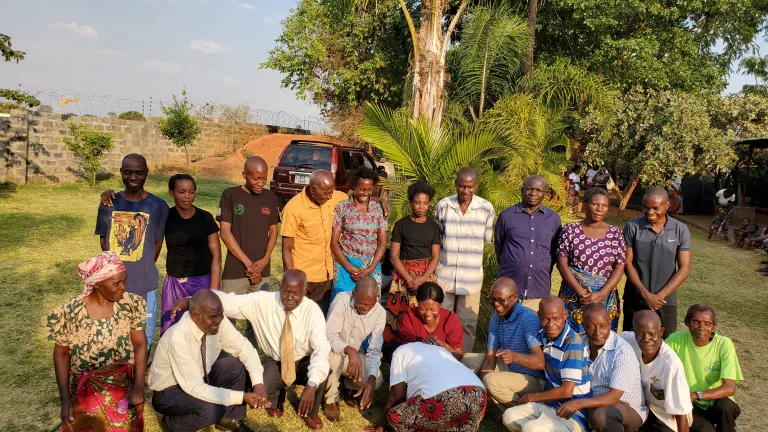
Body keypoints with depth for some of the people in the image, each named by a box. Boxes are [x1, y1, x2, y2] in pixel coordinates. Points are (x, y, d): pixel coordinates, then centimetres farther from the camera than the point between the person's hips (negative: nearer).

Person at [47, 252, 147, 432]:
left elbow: (140, 345, -3)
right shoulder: (69, 313, -11)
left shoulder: (130, 305, -7)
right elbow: (61, 354, -1)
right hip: (86, 387, -1)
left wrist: (139, 386, -12)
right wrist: (65, 400, -5)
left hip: (125, 382, 1)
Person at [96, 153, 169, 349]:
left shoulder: (158, 206, -8)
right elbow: (104, 239, 10)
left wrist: (142, 270, 7)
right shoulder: (109, 203, 0)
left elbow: (157, 243, 1)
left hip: (144, 285, -2)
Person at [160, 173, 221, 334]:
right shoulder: (165, 217, 1)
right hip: (175, 283, 1)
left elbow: (216, 255, -3)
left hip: (203, 281, -1)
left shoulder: (205, 218, -2)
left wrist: (213, 289, -10)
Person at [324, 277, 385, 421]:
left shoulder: (380, 313, -17)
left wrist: (371, 380, -33)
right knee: (334, 355, -38)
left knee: (377, 381, -21)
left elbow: (374, 350, -18)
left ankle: (351, 386, 14)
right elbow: (329, 335, -33)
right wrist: (350, 350, -51)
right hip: (334, 351, -3)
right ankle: (331, 400, -11)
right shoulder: (342, 299, -27)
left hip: (356, 354, 3)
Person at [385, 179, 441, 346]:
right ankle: (397, 348, 6)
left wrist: (422, 279, -11)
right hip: (404, 275, -1)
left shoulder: (433, 226, 6)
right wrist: (409, 279, -11)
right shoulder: (401, 225, 2)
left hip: (427, 275, 1)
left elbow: (435, 256, 3)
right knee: (401, 315, -7)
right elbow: (393, 255, -1)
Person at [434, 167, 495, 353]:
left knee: (467, 322, 10)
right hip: (445, 273, 1)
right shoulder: (443, 205, -3)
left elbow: (487, 238, 5)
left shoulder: (486, 208, -6)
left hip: (471, 276, -1)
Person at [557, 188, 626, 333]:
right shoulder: (570, 229, 2)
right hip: (573, 297, -1)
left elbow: (619, 267, 1)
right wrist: (581, 292, -13)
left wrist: (601, 294, -12)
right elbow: (562, 263, -4)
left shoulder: (615, 233, 6)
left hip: (605, 299, 1)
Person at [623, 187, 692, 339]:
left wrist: (660, 295, -12)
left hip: (666, 300, 1)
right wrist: (645, 294, -13)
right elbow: (627, 262, -5)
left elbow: (684, 268, -3)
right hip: (635, 300, 0)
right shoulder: (632, 227, -5)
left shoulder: (680, 230, -2)